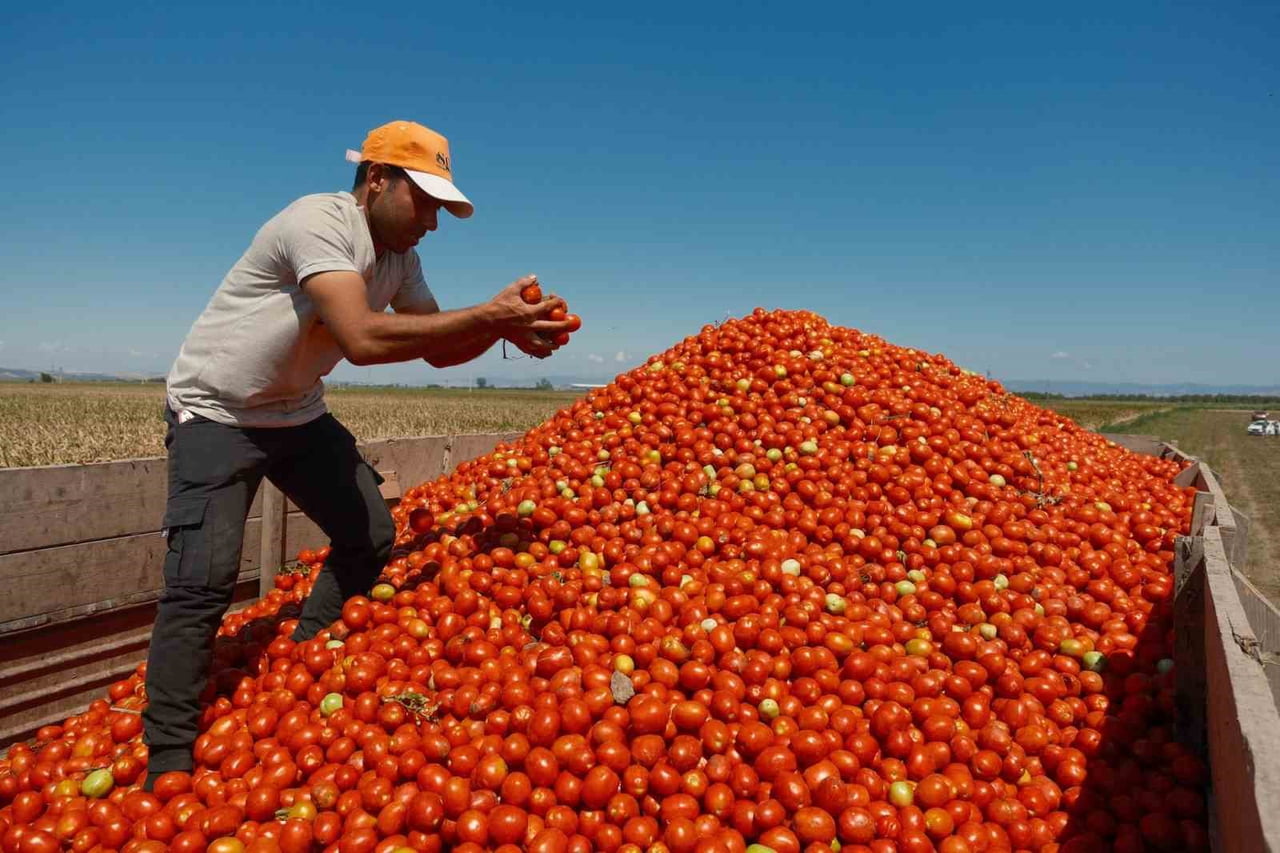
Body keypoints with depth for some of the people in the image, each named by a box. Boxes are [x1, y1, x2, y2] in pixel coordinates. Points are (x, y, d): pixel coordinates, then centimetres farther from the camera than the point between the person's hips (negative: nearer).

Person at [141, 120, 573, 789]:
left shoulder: (400, 256, -1)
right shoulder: (319, 221, -27)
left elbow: (437, 349, 2)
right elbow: (363, 339, -39)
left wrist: (506, 326, -17)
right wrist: (489, 314, -37)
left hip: (297, 413, 8)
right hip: (216, 413, -8)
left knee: (370, 539, 7)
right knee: (202, 580, -17)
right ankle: (167, 767, -3)